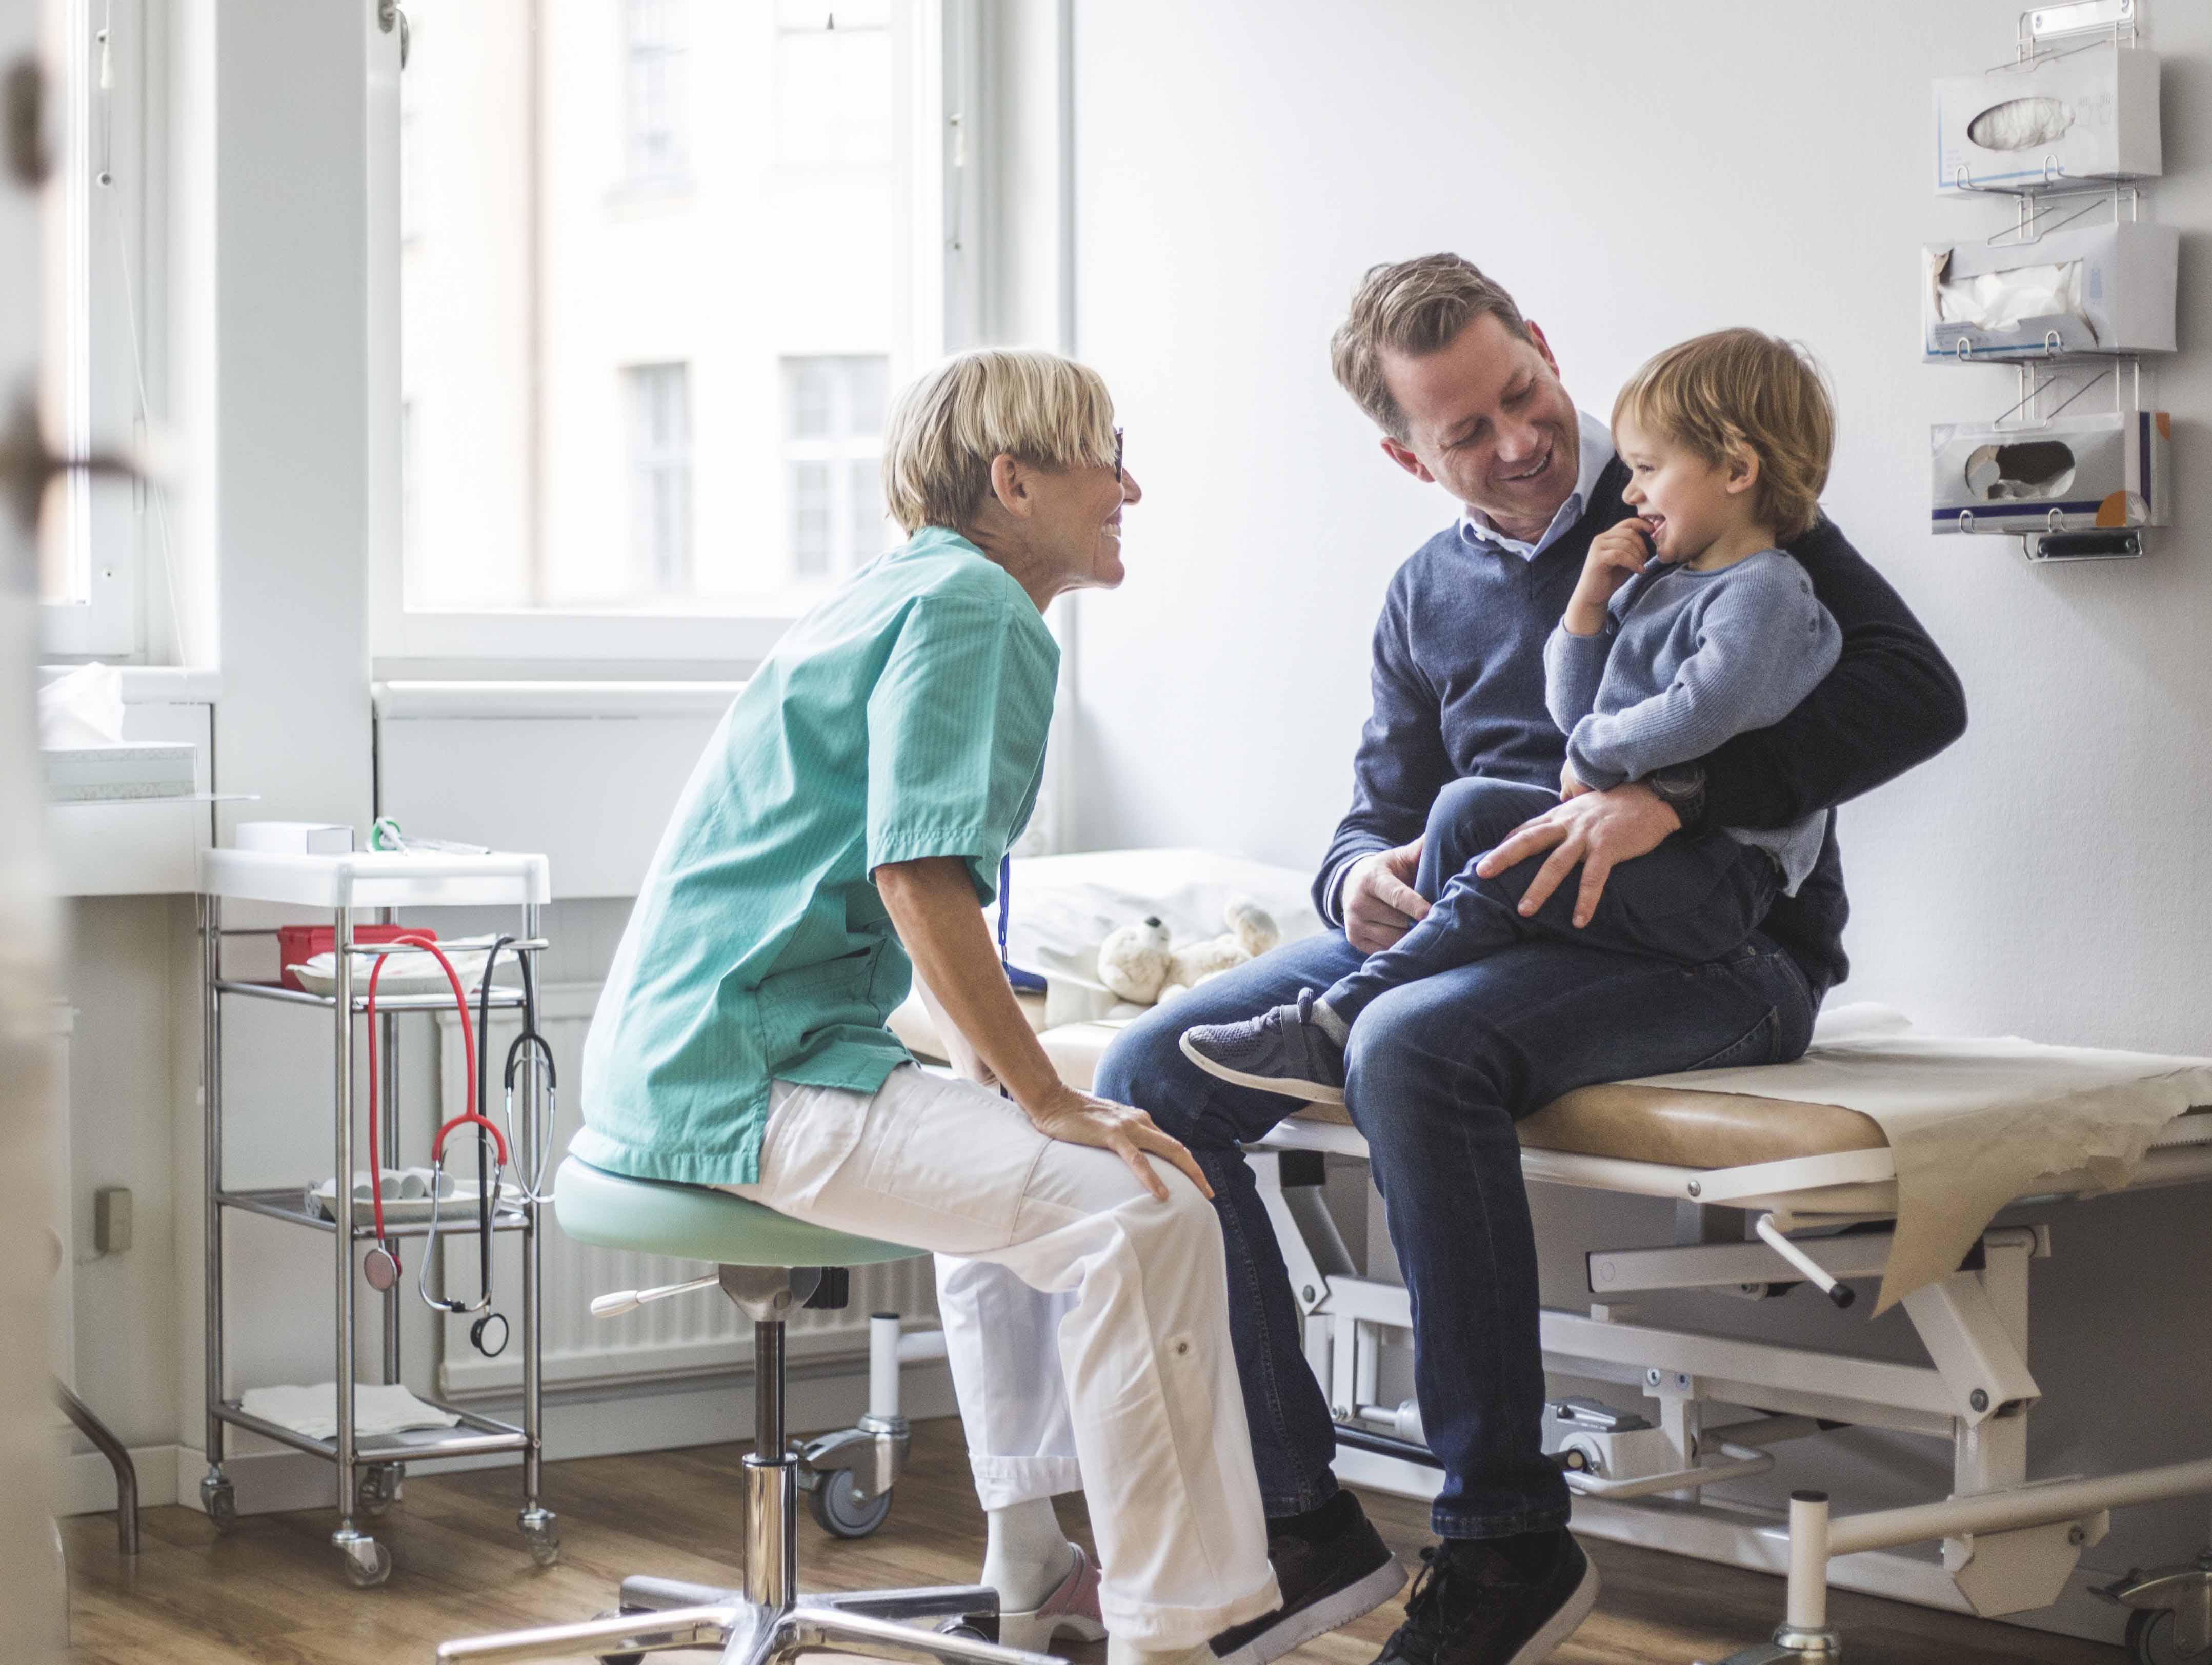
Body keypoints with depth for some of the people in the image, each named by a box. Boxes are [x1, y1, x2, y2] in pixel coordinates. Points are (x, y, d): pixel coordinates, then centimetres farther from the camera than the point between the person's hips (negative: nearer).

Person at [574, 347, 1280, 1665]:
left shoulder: (904, 595, 22)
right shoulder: (973, 605, -9)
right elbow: (920, 879, -21)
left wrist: (1033, 1093, 25)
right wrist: (1048, 1097, -16)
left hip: (676, 1059, 11)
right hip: (749, 1073, -11)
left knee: (1041, 1170, 29)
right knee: (1144, 1211, -22)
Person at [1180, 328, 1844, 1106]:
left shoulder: (1765, 593, -11)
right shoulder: (1657, 579, 20)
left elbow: (1705, 712, -28)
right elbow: (1574, 712, 20)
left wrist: (1594, 753, -13)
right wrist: (1588, 603, 5)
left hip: (1717, 876, -9)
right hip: (1634, 834, 10)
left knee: (1500, 882, -22)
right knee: (1470, 807, -3)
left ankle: (1332, 1029, -22)